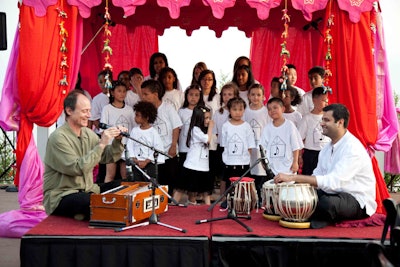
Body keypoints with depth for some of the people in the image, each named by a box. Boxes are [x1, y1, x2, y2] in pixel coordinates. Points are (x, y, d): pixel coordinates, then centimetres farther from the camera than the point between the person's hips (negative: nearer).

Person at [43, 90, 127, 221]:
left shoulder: (88, 133, 8)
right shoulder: (58, 137, -16)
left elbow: (108, 157, 10)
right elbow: (78, 169, -24)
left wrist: (117, 141, -9)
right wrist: (101, 144, -23)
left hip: (86, 190, 8)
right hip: (61, 197, -8)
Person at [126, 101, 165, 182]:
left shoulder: (153, 132, -9)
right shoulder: (134, 130, 3)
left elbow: (158, 149, -11)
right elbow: (130, 145, 3)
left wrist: (146, 161, -14)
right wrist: (134, 159, -9)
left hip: (149, 164, -4)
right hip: (136, 165, 4)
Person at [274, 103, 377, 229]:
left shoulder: (353, 148, -21)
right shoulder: (328, 147, 10)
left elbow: (333, 181, -32)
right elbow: (317, 175, 5)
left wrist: (293, 178, -34)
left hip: (358, 201, -8)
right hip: (334, 193, 8)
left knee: (327, 202, -36)